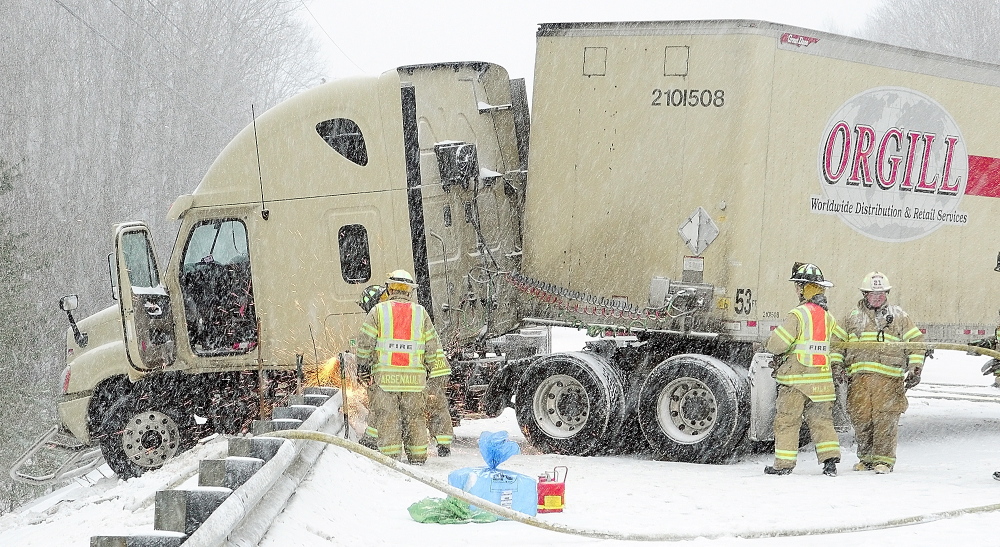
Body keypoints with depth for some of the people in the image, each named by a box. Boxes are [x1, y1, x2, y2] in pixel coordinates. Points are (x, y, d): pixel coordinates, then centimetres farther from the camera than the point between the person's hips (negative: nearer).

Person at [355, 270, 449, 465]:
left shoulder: (379, 310, 1)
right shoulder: (420, 313, 8)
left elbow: (365, 342, -1)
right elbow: (432, 345, 10)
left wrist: (362, 368, 7)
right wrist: (430, 369, 21)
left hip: (384, 374, -2)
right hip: (414, 376, 2)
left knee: (387, 418, 3)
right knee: (415, 417, 10)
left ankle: (390, 455, 0)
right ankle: (417, 458, 11)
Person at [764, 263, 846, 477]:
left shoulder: (798, 314, -14)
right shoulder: (827, 317, 8)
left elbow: (776, 344, -15)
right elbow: (843, 340, 20)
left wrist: (773, 344, 6)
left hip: (795, 379, -6)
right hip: (821, 381, 6)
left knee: (786, 421, 2)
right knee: (821, 420, 11)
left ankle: (784, 464, 3)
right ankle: (830, 460, 3)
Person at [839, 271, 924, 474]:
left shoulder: (898, 316, 11)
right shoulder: (853, 317, 17)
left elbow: (916, 341, 11)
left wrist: (915, 369, 3)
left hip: (888, 377, -3)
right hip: (859, 377, 3)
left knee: (885, 419, -9)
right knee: (861, 419, 3)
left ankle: (884, 459, -5)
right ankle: (866, 458, 16)